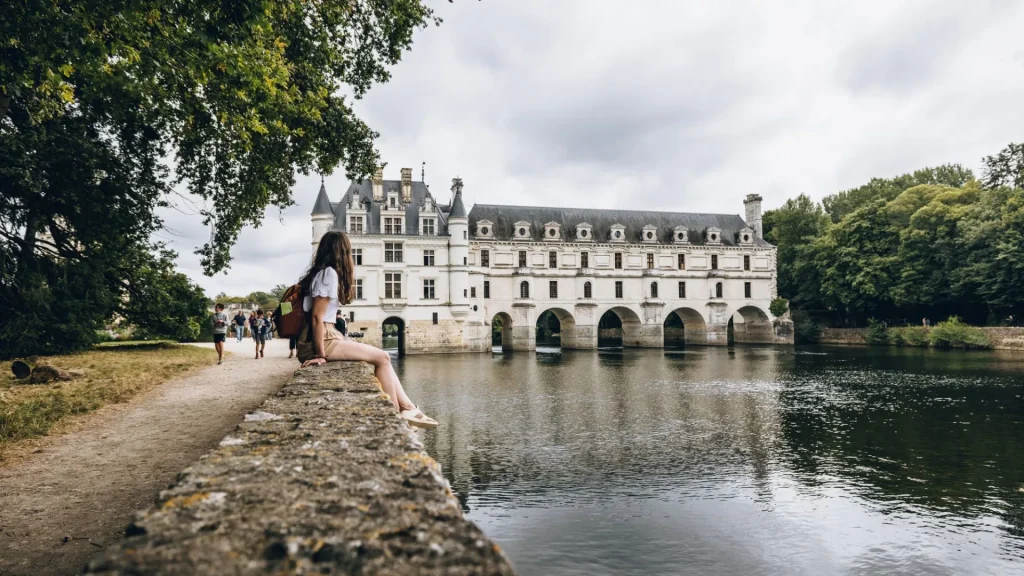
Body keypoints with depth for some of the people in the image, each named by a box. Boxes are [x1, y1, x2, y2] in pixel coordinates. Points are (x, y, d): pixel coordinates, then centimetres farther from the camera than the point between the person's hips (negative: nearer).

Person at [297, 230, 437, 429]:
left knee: (382, 358, 7)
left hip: (326, 337, 9)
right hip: (320, 340, -9)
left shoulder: (322, 272, 18)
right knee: (382, 358, -7)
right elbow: (317, 316, -18)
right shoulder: (329, 273, -12)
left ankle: (408, 408, 4)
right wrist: (321, 355, -18)